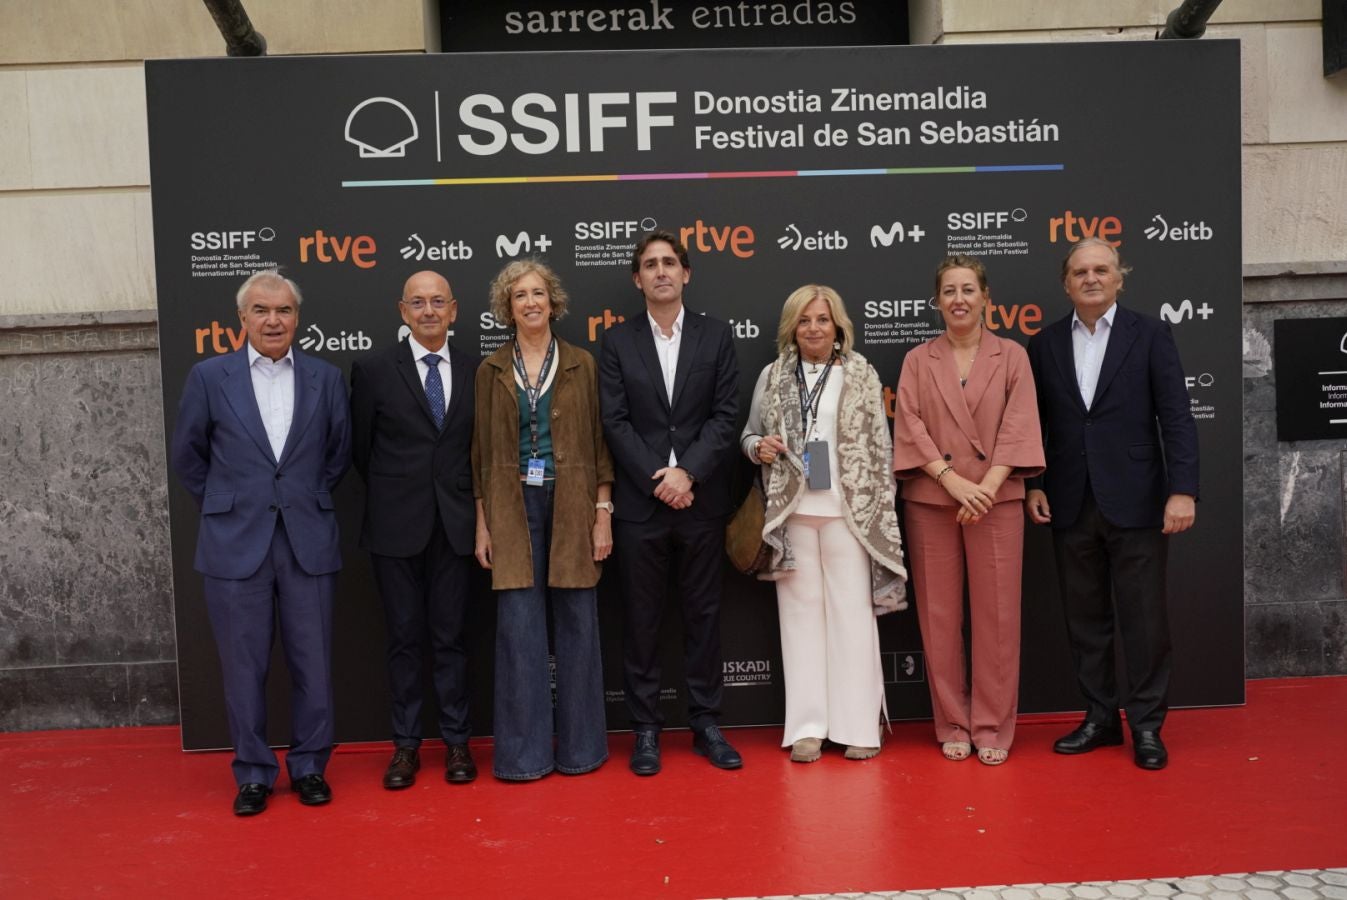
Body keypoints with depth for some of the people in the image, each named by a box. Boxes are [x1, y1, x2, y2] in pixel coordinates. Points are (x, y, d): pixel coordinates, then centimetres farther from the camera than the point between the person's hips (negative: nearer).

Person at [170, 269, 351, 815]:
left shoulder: (326, 379, 4)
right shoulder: (209, 377, 0)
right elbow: (187, 456, 10)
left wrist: (310, 501, 11)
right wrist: (225, 507, 10)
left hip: (308, 543, 1)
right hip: (235, 544, -1)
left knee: (312, 664, 6)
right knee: (243, 666, 6)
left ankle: (309, 766, 22)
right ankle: (253, 773, 21)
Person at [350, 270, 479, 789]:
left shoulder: (476, 372, 4)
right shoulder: (373, 370, -2)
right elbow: (361, 449, 6)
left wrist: (470, 502, 7)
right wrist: (393, 497, 11)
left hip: (455, 526, 1)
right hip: (397, 526, -1)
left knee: (451, 636, 9)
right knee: (405, 638, 8)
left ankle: (456, 740, 20)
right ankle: (406, 743, 19)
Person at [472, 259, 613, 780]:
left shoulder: (581, 365, 5)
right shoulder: (491, 371, 7)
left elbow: (599, 442, 4)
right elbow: (482, 451, 7)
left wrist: (603, 513, -3)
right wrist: (482, 523, 2)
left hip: (572, 507, 0)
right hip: (514, 508, 0)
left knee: (576, 625, 5)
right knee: (518, 628, -1)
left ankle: (580, 745, 18)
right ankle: (524, 751, 11)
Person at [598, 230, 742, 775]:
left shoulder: (716, 336, 5)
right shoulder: (618, 341, 4)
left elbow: (726, 415, -2)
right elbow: (615, 422, -3)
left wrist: (688, 473, -14)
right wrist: (658, 481, -12)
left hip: (701, 499, 1)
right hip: (641, 500, 0)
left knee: (703, 613, 8)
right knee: (641, 618, 5)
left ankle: (706, 724, 19)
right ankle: (645, 729, 16)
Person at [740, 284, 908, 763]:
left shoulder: (862, 375, 4)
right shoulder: (772, 376, 8)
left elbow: (880, 447, 2)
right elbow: (748, 434, 14)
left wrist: (881, 511, -3)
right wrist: (758, 447, -10)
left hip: (848, 510, -1)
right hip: (791, 511, 2)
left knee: (852, 611, 2)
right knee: (801, 610, 5)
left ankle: (857, 724, 12)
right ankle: (807, 725, 12)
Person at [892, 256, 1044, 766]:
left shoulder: (1012, 356, 6)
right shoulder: (918, 360, 7)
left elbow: (1018, 426, -3)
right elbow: (910, 426, -2)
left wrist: (988, 485, -15)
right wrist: (952, 479, -14)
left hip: (996, 500, 0)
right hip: (930, 501, 1)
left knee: (996, 615, 2)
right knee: (939, 616, 4)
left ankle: (992, 728, 13)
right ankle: (952, 726, 15)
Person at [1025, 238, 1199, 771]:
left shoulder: (1150, 335, 1)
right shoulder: (1045, 345, 9)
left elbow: (1175, 417, -5)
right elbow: (1035, 424, 10)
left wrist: (1182, 490, -12)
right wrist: (1032, 485, 1)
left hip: (1135, 503, -3)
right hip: (1071, 506, 3)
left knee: (1144, 618, 3)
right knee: (1085, 618, 10)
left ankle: (1147, 725, 16)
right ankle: (1100, 717, 23)